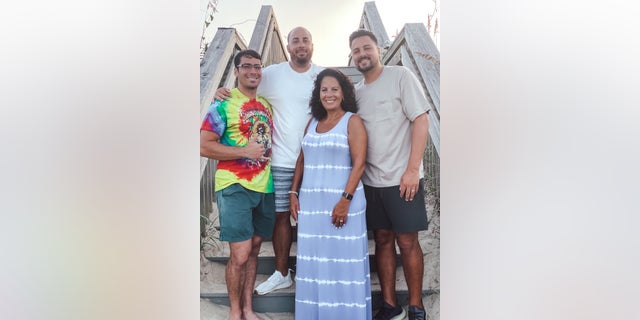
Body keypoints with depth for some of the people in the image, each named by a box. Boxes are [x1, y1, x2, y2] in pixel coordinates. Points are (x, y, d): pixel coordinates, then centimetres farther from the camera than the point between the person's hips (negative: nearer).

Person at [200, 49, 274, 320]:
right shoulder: (223, 104, -6)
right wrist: (245, 151, -17)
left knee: (254, 249, 13)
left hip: (265, 187, 6)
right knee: (240, 254, -4)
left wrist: (266, 153, 5)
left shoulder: (267, 105, 13)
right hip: (235, 187, -6)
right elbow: (204, 146, -12)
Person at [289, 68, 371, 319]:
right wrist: (293, 193, 8)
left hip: (340, 201, -5)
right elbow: (302, 160, 16)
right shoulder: (313, 122, 14)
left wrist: (345, 200, -18)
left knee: (342, 259, 1)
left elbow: (359, 165, -11)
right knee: (313, 259, 10)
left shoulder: (353, 122, -3)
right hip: (311, 202, 5)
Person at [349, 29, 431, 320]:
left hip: (402, 179, -5)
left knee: (407, 242, 1)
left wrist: (412, 169, -16)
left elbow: (421, 120, -9)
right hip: (371, 180, 5)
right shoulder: (356, 91, 12)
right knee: (383, 240, 10)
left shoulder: (400, 76, -3)